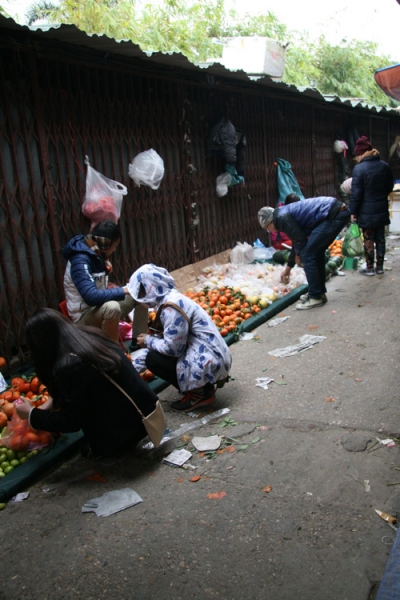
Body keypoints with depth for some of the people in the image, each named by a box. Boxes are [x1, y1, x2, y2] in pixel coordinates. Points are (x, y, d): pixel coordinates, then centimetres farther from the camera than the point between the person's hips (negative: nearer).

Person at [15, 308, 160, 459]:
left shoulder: (69, 366, -23)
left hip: (127, 430, -8)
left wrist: (30, 415, 1)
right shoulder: (91, 335, 1)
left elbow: (71, 421, -11)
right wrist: (52, 401, 19)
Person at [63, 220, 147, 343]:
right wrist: (124, 291, -27)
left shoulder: (97, 254, 3)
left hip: (101, 308, 9)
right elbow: (91, 297, -35)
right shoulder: (80, 261, -24)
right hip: (84, 316, -9)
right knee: (112, 307, -39)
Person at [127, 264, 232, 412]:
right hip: (213, 357, 10)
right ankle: (203, 386, 13)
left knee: (152, 359, -7)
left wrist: (148, 341, -1)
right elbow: (170, 341, 17)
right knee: (154, 351, 17)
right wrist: (133, 366, 18)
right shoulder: (169, 299, 11)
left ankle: (198, 393, 1)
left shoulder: (171, 306, -19)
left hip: (209, 362, -10)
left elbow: (173, 348, -21)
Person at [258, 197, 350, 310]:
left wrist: (298, 255, 16)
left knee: (307, 254, -5)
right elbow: (297, 240, 36)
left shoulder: (282, 217, -6)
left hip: (333, 215, -10)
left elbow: (301, 240, -7)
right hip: (340, 211, 10)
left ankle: (315, 297, 2)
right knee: (316, 251, 20)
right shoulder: (287, 214, 24)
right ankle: (320, 292, 27)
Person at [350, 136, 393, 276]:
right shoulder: (385, 166, 4)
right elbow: (390, 187, 15)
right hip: (382, 210, 6)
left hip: (366, 211, -6)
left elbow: (356, 193, -17)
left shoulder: (359, 168, -16)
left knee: (368, 239, 4)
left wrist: (353, 211, -9)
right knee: (380, 238, 13)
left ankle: (369, 268, 14)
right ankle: (379, 267, 22)